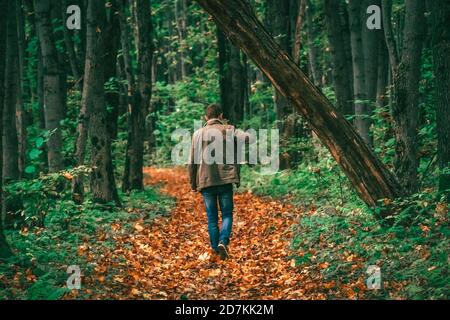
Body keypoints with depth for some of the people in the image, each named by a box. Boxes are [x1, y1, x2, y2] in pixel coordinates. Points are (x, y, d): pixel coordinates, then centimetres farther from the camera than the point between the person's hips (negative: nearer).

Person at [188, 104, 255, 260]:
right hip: (225, 180, -1)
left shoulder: (198, 133, 3)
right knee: (227, 214, 7)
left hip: (206, 182, 1)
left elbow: (192, 161, 3)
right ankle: (223, 242, -15)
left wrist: (193, 183, 12)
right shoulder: (229, 131, 1)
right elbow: (251, 138, 6)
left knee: (212, 217, 10)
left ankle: (215, 248, 10)